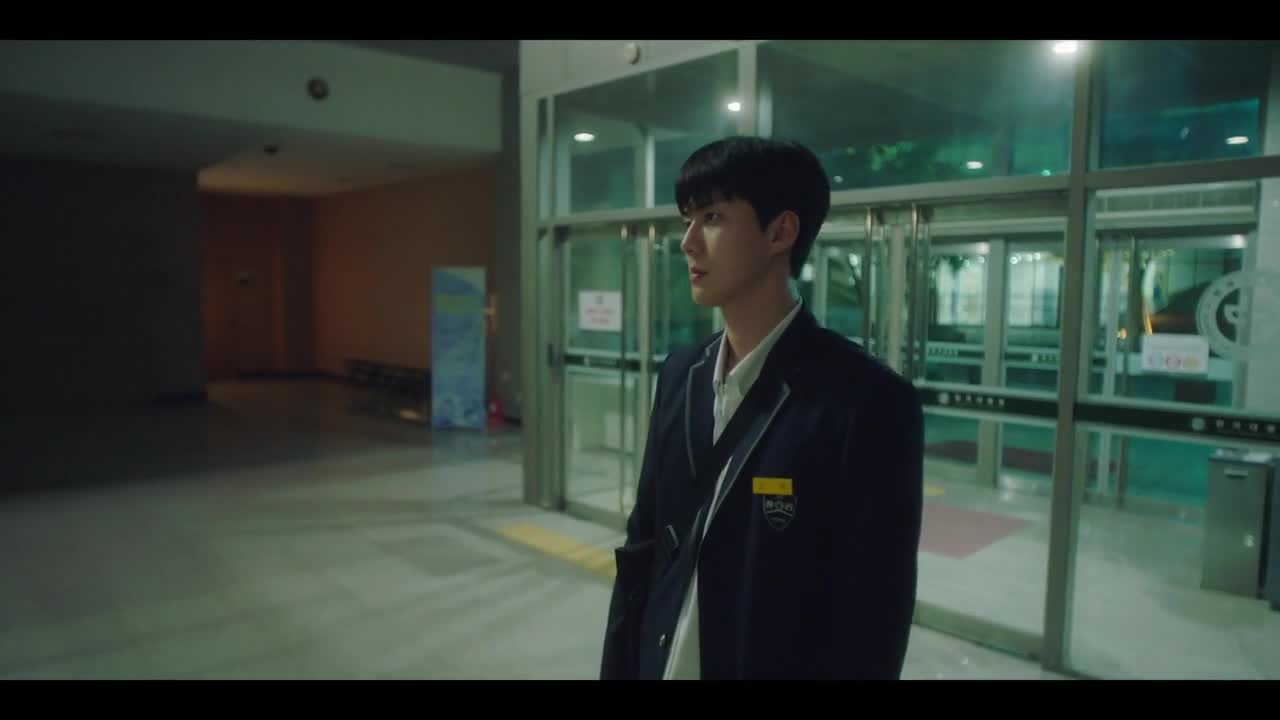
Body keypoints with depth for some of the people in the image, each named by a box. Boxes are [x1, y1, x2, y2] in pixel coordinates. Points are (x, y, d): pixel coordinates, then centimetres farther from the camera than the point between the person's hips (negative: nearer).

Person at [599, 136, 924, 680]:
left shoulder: (867, 401, -19)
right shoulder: (679, 376, -1)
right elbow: (642, 550, 4)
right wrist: (618, 668, 5)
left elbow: (872, 626, -17)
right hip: (660, 665, 5)